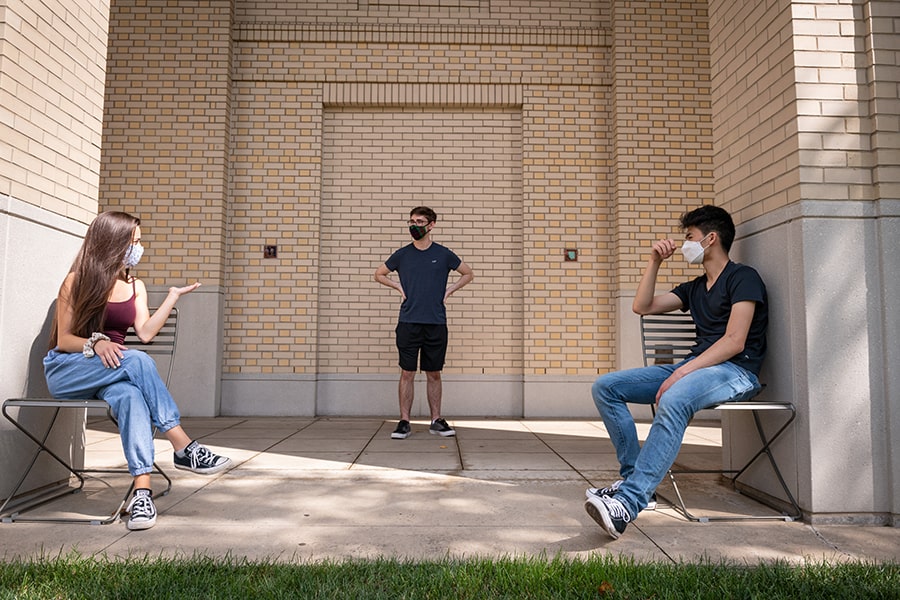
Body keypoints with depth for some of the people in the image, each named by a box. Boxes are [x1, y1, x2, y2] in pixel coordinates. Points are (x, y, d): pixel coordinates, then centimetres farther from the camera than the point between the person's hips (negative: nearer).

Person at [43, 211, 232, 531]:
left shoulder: (136, 286, 13)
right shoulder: (77, 282, 0)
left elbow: (145, 332, -3)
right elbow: (63, 339, -5)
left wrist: (173, 297, -6)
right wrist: (96, 343, -24)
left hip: (113, 371, 4)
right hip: (66, 370, -3)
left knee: (130, 395, -35)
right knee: (138, 361, -34)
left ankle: (142, 489, -47)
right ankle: (183, 448, -35)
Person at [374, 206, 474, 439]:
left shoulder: (443, 254, 5)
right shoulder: (402, 254, 7)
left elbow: (468, 274, 18)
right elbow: (379, 274, 21)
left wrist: (450, 289, 6)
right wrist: (399, 287, 7)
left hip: (436, 324, 0)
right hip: (408, 323, 0)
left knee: (434, 374, 8)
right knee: (407, 373, 0)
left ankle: (436, 420, 17)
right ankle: (404, 422, 7)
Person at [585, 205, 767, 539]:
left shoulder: (743, 278, -1)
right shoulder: (694, 288, 24)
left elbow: (734, 342, -14)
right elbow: (642, 306, 21)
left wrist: (681, 372, -22)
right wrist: (654, 261, 15)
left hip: (735, 371, -8)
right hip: (694, 367, 8)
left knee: (674, 400, -41)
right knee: (606, 387, -7)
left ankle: (630, 500, -45)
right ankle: (632, 476, -10)